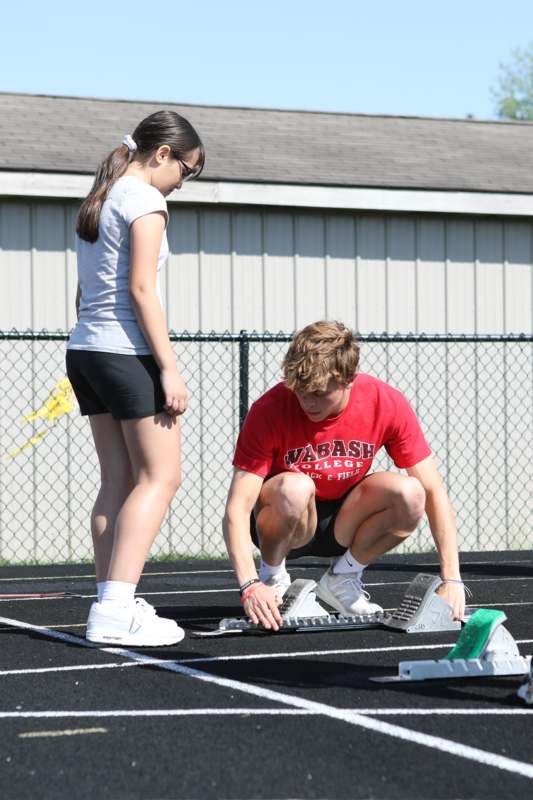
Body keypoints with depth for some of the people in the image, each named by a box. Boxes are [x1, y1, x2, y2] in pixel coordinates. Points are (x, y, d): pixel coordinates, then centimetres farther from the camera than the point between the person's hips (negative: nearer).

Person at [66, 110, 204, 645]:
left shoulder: (99, 200, 18)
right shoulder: (144, 199, -8)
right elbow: (141, 289, -15)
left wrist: (91, 354, 19)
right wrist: (169, 367, -16)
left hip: (84, 349, 9)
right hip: (128, 354, -9)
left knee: (118, 481, 9)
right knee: (159, 479, -6)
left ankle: (111, 605, 6)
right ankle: (115, 610, -14)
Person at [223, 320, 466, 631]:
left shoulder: (387, 404, -18)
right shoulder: (270, 410, -25)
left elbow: (433, 491, -14)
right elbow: (237, 510, -27)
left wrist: (451, 579, -24)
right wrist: (250, 586, -43)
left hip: (344, 522, 3)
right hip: (286, 523, -3)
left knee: (410, 493, -27)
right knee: (294, 487, -37)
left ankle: (343, 579, -2)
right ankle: (272, 578, -7)